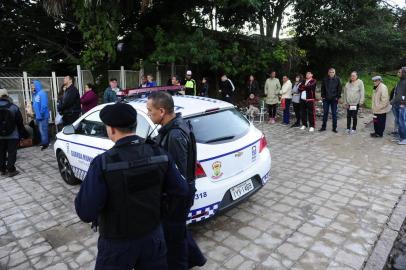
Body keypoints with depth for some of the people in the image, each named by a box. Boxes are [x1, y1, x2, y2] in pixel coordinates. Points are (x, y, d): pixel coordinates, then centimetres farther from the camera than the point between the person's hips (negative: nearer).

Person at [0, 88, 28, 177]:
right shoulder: (14, 107, -10)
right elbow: (20, 122, -6)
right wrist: (24, 134, 4)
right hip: (12, 135, -3)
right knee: (11, 153, 2)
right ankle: (11, 170, 2)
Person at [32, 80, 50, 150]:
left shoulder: (42, 93, -14)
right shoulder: (34, 94, 14)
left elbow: (44, 105, -20)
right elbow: (34, 105, 19)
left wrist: (41, 114, -20)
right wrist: (35, 113, 12)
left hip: (43, 116, -9)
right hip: (38, 116, 9)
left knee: (43, 130, -4)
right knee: (41, 130, 15)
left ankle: (45, 144, 5)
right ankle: (45, 142, 25)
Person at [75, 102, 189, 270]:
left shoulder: (103, 163, -25)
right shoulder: (159, 154, -12)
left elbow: (85, 212, -22)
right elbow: (181, 192, -6)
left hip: (118, 243, -3)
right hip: (153, 235, 4)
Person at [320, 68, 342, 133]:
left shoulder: (337, 79, -1)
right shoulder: (325, 79, 2)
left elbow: (339, 89, 0)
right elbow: (322, 88, 7)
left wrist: (338, 97, -6)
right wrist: (323, 96, 0)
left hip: (334, 99, -1)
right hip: (326, 99, 1)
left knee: (334, 114, 4)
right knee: (325, 113, 7)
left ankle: (334, 128, 11)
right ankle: (323, 127, 16)